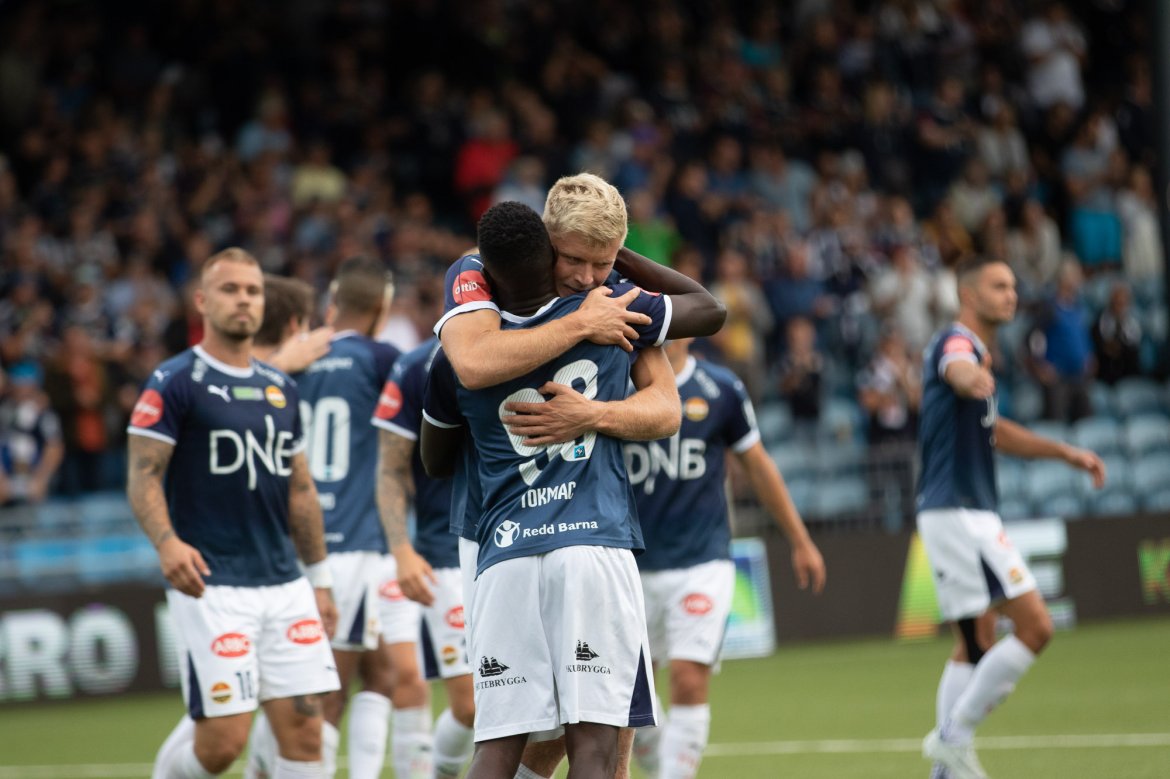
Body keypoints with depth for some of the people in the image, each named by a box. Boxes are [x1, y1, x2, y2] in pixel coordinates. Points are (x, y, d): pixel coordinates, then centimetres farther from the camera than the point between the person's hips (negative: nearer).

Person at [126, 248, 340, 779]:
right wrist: (167, 542, -27)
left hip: (284, 583, 6)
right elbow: (143, 477, -9)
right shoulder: (174, 382, -3)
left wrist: (319, 579, 20)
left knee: (304, 731, -3)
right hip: (211, 587, -6)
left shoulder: (281, 390, 16)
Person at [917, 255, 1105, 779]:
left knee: (976, 645, 13)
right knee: (1034, 626, -14)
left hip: (969, 514, 11)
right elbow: (956, 369, -40)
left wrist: (1067, 453, 28)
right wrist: (973, 377, -64)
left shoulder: (979, 350, 20)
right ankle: (954, 735, -10)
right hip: (958, 513, -11)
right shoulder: (956, 342, -12)